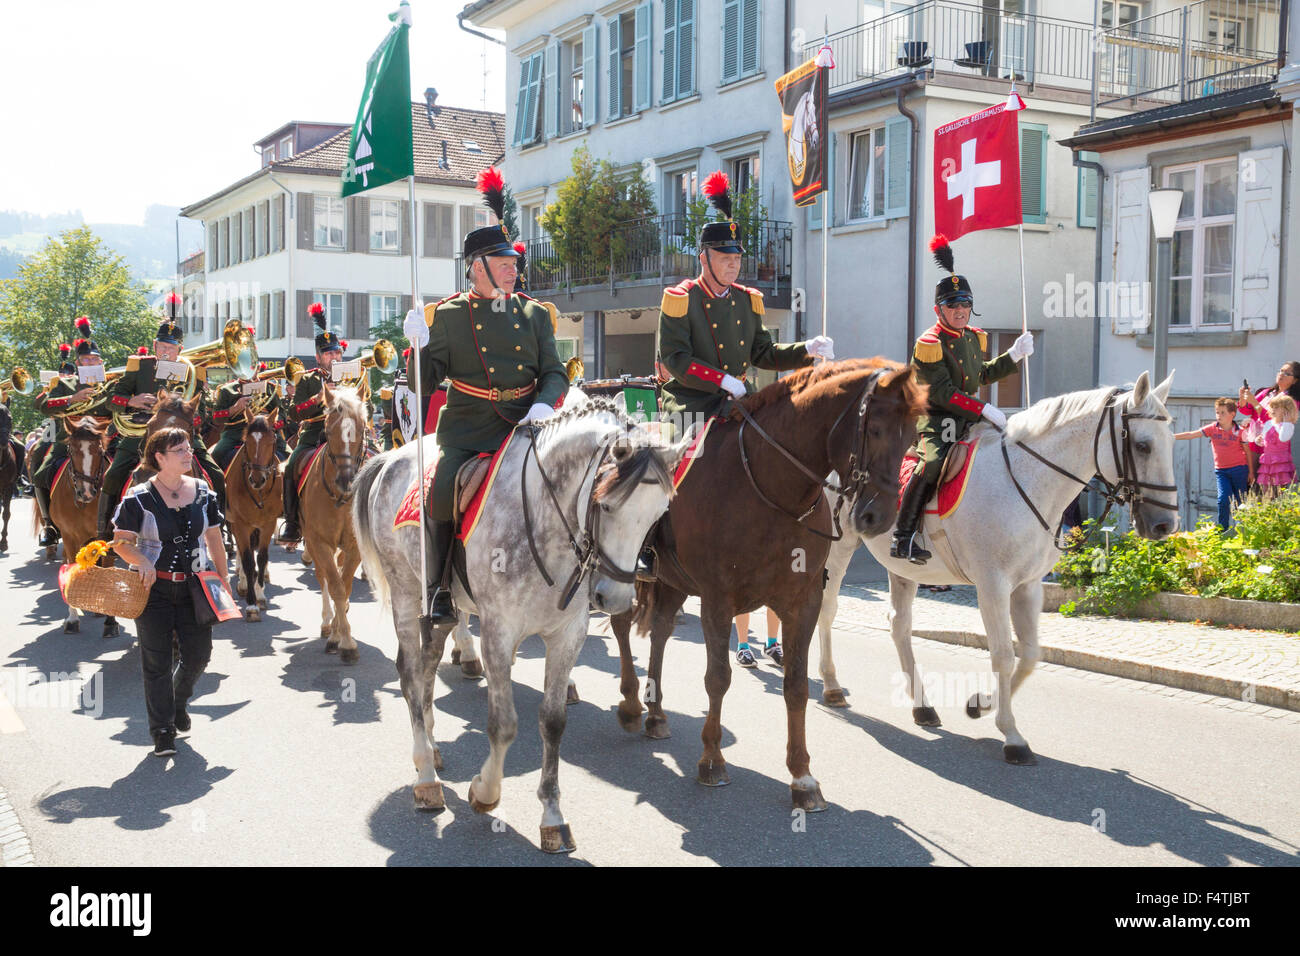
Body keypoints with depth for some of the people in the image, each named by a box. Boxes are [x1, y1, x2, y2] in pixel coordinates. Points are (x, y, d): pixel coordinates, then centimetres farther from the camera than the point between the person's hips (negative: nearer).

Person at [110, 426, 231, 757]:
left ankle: (178, 701, 35)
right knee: (157, 661, 2)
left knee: (199, 654, 3)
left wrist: (224, 579, 10)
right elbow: (121, 541, -2)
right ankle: (162, 732, 12)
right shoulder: (138, 498, -6)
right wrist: (141, 562, -20)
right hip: (153, 588, -3)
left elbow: (214, 539, 12)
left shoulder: (203, 493, 5)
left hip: (194, 586, 3)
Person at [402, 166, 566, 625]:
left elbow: (555, 373, 10)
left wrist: (544, 404, -11)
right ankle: (440, 589, -8)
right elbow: (426, 383, 5)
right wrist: (420, 345, -16)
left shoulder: (534, 313, 13)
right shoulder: (448, 315, 5)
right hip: (468, 427, -2)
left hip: (525, 423, 2)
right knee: (443, 492, -24)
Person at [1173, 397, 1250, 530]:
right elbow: (1191, 435, -4)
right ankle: (1222, 530, -2)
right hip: (1221, 470, 1)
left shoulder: (1240, 431, -3)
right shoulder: (1212, 429, 1)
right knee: (1223, 499, -11)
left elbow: (1247, 451, 4)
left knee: (1240, 501, 5)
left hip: (1239, 469, -1)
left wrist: (1251, 471, 7)